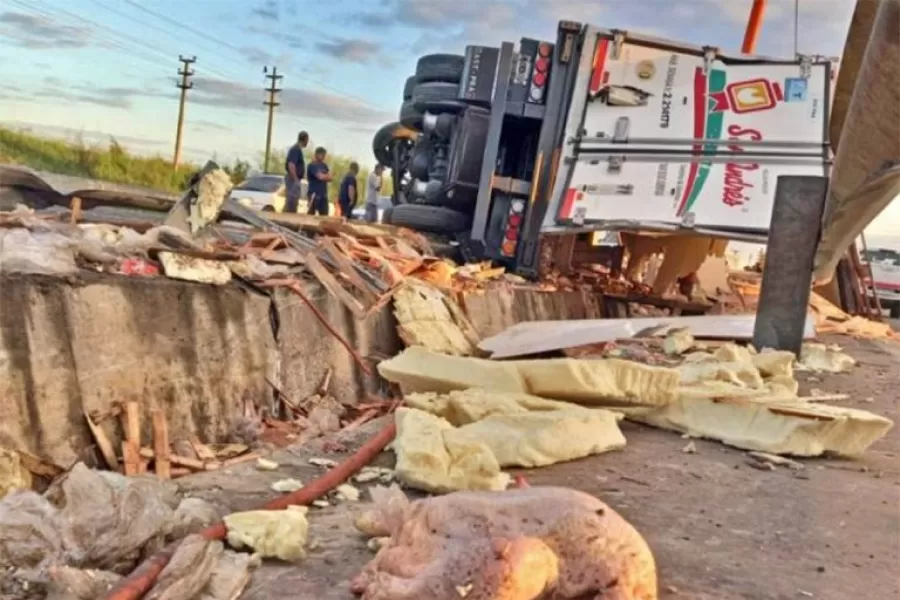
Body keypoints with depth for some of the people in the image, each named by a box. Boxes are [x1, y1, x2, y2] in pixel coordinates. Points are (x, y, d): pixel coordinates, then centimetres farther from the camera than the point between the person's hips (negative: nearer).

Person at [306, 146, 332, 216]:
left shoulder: (324, 166, 16)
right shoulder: (312, 165, -8)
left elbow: (330, 178, 9)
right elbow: (320, 177, -16)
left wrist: (323, 176, -9)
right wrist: (326, 176, 4)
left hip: (323, 194, 7)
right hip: (314, 193, -7)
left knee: (324, 215, 3)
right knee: (311, 214, -7)